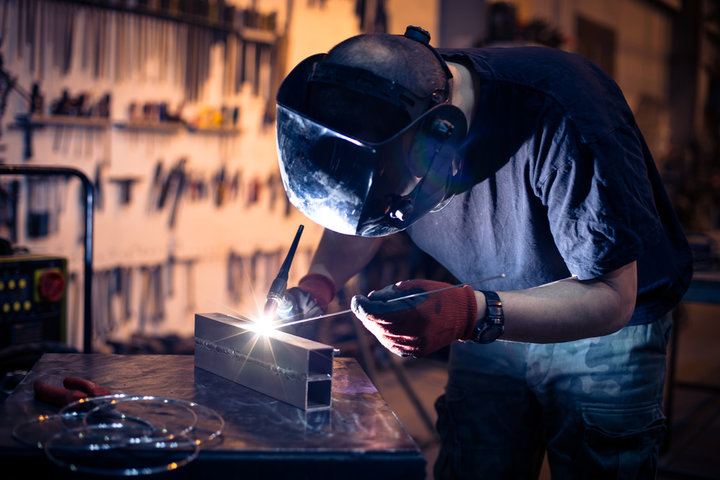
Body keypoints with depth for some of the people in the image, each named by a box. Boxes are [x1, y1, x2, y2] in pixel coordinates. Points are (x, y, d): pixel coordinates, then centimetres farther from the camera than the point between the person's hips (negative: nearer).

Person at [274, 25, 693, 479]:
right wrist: (319, 281, -17)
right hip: (490, 323, 4)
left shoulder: (561, 118, -35)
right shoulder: (385, 118, -18)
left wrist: (472, 314, -45)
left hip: (608, 320, -4)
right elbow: (359, 225, 3)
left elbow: (612, 297, -30)